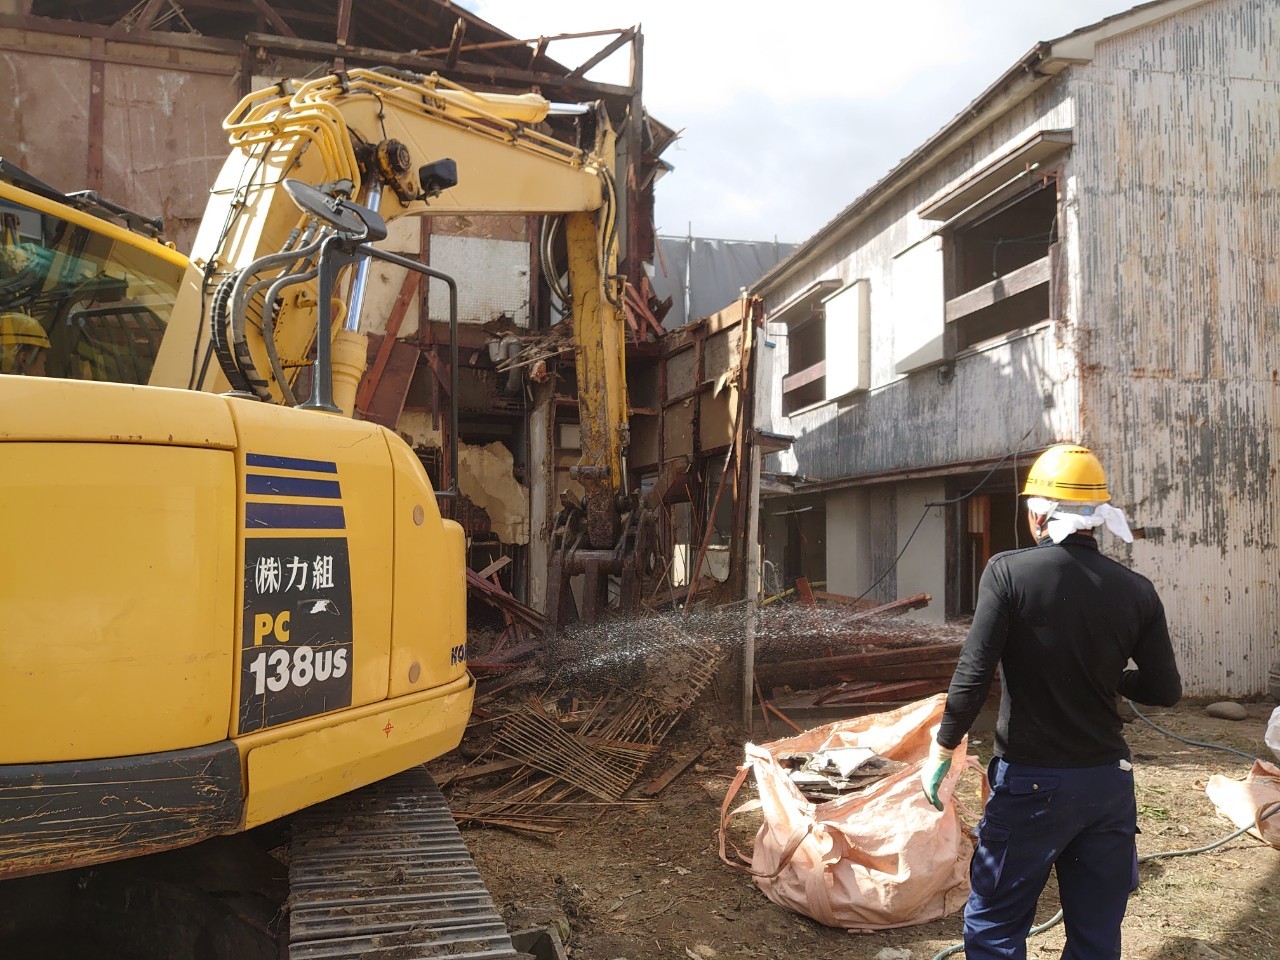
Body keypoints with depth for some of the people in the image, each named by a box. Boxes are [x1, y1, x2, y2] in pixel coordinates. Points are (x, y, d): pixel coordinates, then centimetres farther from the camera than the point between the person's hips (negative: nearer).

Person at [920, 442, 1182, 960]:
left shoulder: (1009, 572, -14)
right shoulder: (1136, 590, -3)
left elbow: (973, 674, -17)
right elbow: (1165, 690, 4)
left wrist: (941, 751, -5)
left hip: (1031, 782, -4)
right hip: (1109, 781, 4)